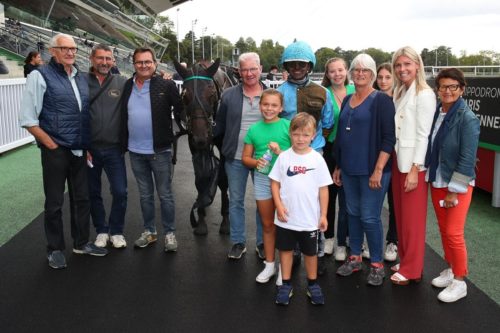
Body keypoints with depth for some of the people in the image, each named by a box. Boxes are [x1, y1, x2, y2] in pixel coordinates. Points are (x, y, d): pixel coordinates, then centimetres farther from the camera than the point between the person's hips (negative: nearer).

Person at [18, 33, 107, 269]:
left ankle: (81, 243, 28)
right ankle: (55, 249, 20)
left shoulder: (82, 79, 11)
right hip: (55, 151, -5)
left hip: (80, 150, 6)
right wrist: (51, 145, -11)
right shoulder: (40, 76, -7)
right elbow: (28, 119, -10)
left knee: (82, 198, 13)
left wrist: (88, 145, 10)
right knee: (54, 202, 5)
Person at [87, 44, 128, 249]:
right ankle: (101, 231, 28)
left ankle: (116, 231, 20)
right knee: (93, 193, 11)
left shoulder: (122, 83, 0)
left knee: (120, 192, -1)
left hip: (114, 149, 0)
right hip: (89, 149, 0)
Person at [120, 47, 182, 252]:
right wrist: (123, 143, 7)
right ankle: (149, 231, 29)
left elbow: (181, 109, -5)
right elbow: (122, 115, 10)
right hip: (135, 151, 4)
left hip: (160, 150, -4)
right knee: (145, 195, 16)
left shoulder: (166, 85, -8)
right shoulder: (127, 86, 5)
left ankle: (170, 233, 19)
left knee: (165, 195, 6)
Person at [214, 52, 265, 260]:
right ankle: (238, 242, 26)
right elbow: (219, 125, 6)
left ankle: (262, 242, 27)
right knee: (235, 201, 11)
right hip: (235, 158, 1)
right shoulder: (228, 95, 1)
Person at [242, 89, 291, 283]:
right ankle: (269, 264, 27)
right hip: (262, 179, 3)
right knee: (267, 224, 14)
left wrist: (281, 152, -21)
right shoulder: (254, 129, 4)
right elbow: (245, 158, 7)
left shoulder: (288, 126, -6)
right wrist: (256, 162, -13)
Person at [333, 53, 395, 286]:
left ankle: (377, 265, 13)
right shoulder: (347, 101, 13)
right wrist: (338, 167, 17)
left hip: (372, 171, -6)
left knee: (370, 217, -2)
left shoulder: (381, 101, -7)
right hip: (349, 170, 6)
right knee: (353, 213, 13)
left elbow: (388, 138, -13)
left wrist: (378, 170, -18)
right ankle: (355, 258, 27)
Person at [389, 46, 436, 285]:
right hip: (397, 160, 8)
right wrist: (394, 160, 7)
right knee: (400, 215, 14)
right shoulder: (399, 93, 13)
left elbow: (423, 134, -15)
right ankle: (405, 261, 27)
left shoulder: (424, 94, -11)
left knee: (413, 218, 2)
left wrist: (415, 169, -17)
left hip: (413, 163, -7)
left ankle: (412, 270, 14)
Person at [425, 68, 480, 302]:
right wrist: (430, 175, 7)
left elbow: (467, 158, -17)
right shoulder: (435, 112, 0)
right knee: (443, 229, 15)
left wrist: (454, 190, -16)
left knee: (454, 233, -2)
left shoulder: (468, 119, -16)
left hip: (458, 184, -6)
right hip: (436, 181, 6)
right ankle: (450, 269, 33)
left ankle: (459, 281, 13)